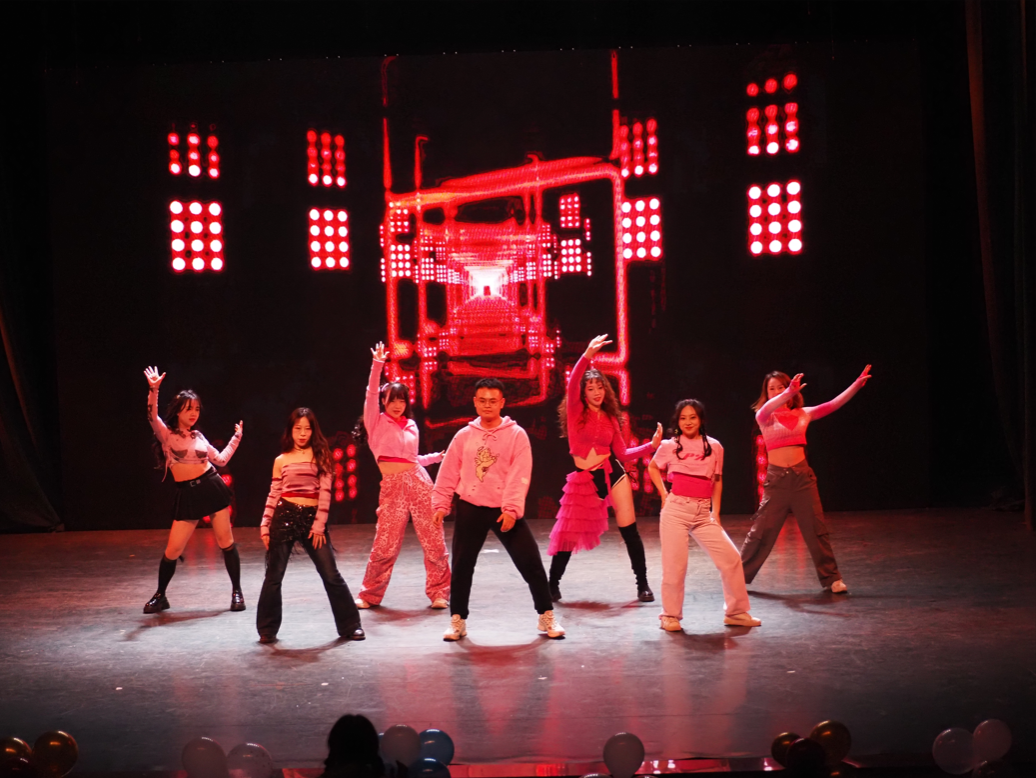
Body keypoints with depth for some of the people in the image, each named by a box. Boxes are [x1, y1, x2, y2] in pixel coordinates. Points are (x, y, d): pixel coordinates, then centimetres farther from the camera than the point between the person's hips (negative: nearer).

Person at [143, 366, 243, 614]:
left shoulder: (197, 436, 12)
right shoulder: (166, 434, 1)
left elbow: (221, 459, 21)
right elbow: (153, 416, -19)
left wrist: (236, 438, 23)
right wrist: (153, 390, -33)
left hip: (212, 487, 3)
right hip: (187, 494, -3)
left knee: (226, 542, 2)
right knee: (173, 551, -4)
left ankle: (236, 591, 15)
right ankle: (160, 596, 18)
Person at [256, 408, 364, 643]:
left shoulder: (321, 456, 4)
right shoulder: (281, 460, 8)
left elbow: (325, 492, -1)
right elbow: (273, 495, 9)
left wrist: (319, 525, -8)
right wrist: (265, 526, 2)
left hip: (312, 518, -1)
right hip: (285, 516, 1)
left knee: (331, 575, -1)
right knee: (274, 576, 5)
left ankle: (350, 625, 8)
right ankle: (267, 630, 18)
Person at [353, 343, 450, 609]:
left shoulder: (411, 426, 17)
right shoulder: (376, 422, 6)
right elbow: (371, 394, -10)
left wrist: (440, 456, 17)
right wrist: (377, 365, -19)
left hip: (419, 481, 3)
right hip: (392, 485, -3)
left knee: (433, 540, 0)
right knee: (385, 545, -2)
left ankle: (439, 592, 11)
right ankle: (371, 594, 15)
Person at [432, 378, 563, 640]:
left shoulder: (516, 435, -4)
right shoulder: (464, 436, 4)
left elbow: (520, 476, -11)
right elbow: (448, 473, 8)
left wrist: (512, 509, -19)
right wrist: (440, 504, 4)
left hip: (505, 510, -2)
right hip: (470, 510, 2)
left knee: (531, 562, -3)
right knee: (462, 566, 6)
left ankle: (546, 617, 13)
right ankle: (457, 620, 21)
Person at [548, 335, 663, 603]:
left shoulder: (610, 418, 8)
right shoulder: (576, 412, -2)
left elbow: (622, 453, 10)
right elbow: (572, 384, -21)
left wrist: (652, 445, 0)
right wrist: (587, 356, -33)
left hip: (613, 473, 2)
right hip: (584, 479, -2)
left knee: (629, 531, -2)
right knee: (567, 534, 1)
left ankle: (643, 584, 9)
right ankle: (553, 584, 18)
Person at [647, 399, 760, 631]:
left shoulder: (714, 447, 7)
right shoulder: (670, 446, 3)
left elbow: (717, 480, 15)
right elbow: (652, 467, 20)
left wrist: (716, 512, 9)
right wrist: (663, 494, 7)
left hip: (703, 514, 2)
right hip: (676, 510, -2)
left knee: (730, 557, -3)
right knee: (675, 564, -4)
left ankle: (736, 612, 11)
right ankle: (670, 616, 12)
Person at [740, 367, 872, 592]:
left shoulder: (803, 414, 9)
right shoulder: (764, 417, 0)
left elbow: (834, 405, 4)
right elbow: (767, 408, -24)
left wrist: (857, 384, -4)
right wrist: (788, 393, -41)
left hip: (803, 476, 2)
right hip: (776, 478, -2)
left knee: (816, 529, 3)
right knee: (761, 531, 1)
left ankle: (832, 578, 11)